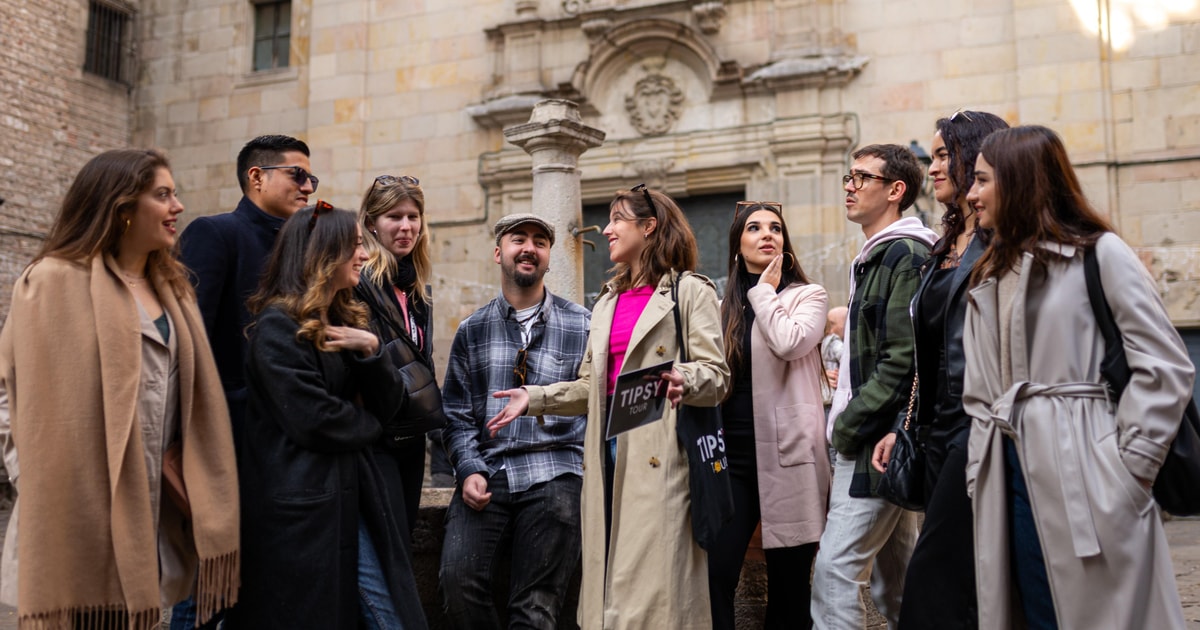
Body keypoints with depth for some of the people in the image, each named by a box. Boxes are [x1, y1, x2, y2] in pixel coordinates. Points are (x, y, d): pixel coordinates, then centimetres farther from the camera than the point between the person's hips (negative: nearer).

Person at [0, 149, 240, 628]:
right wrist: (40, 489, -13)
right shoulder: (54, 282, -9)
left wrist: (179, 472, 7)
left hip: (153, 509, 7)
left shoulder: (168, 286, 14)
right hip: (85, 509, -7)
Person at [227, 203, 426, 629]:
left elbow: (388, 402, 10)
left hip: (351, 495, 8)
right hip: (299, 502, -8)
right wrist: (367, 425, 0)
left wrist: (370, 349, -8)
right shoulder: (278, 326, -12)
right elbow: (314, 421, -19)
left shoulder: (345, 321, 14)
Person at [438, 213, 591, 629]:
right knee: (459, 579, -15)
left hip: (553, 475, -1)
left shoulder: (583, 325, 7)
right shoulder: (472, 330, 12)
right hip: (487, 473, 2)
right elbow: (458, 414, 11)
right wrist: (469, 470, -2)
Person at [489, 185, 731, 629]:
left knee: (653, 577, -7)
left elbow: (717, 376, -6)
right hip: (609, 446, 6)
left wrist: (684, 380, -26)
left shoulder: (690, 291, 1)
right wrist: (534, 399, 11)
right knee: (609, 577, 7)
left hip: (659, 453, -6)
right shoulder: (606, 301, 22)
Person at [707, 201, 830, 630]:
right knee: (716, 574, -6)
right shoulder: (723, 306, 15)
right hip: (732, 455, 3)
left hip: (785, 456, -3)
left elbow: (788, 343, -17)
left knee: (788, 583, 4)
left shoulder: (807, 295, 4)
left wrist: (764, 291, -5)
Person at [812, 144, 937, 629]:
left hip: (877, 442, -10)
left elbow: (903, 361, -20)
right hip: (871, 441, 10)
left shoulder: (906, 255, -13)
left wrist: (848, 426, -15)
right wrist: (845, 424, 12)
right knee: (895, 570, 16)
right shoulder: (873, 257, 17)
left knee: (835, 566, -9)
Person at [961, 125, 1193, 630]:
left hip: (1084, 483, -6)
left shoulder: (1099, 253, -3)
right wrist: (983, 471, 8)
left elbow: (1167, 367, -8)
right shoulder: (989, 275, 17)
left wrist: (1128, 465, -10)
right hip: (1012, 480, 6)